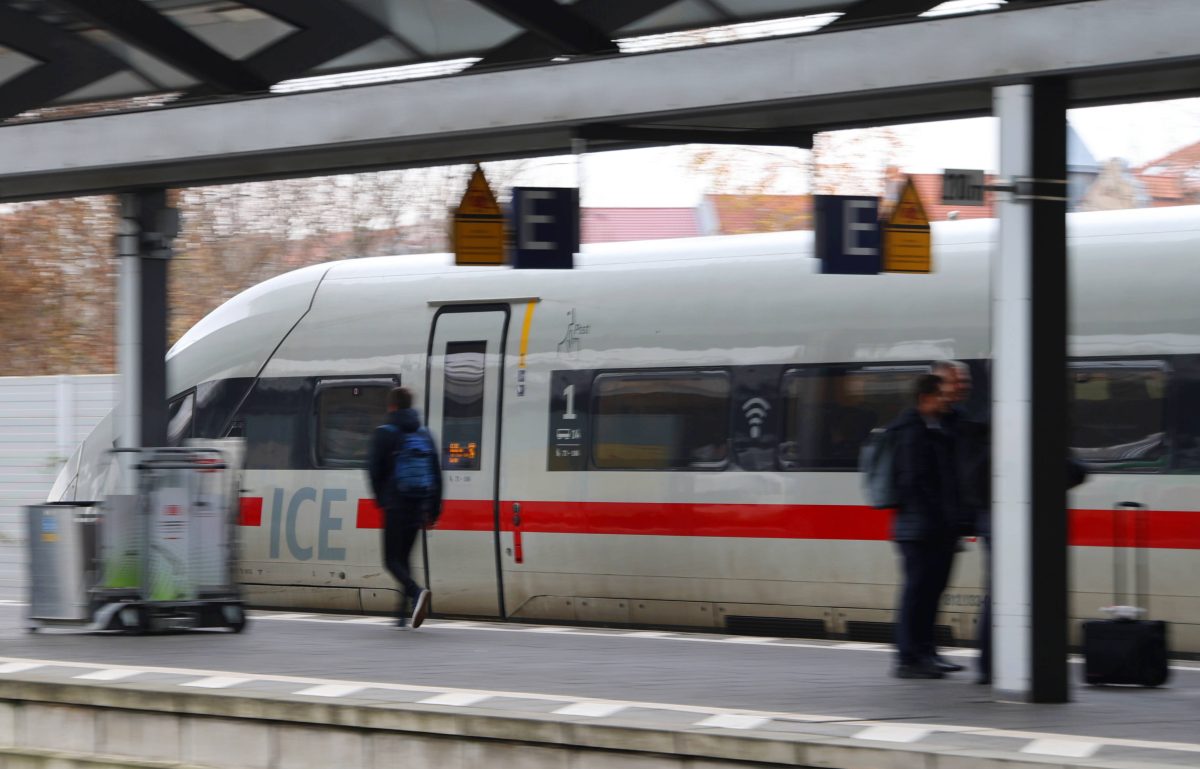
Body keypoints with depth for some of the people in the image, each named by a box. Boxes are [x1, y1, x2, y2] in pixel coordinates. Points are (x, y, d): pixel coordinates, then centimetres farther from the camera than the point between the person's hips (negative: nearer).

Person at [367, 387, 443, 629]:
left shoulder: (384, 433, -5)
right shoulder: (424, 434, 10)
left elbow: (374, 470, -6)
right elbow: (436, 474, 10)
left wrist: (381, 498, 10)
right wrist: (433, 510, 13)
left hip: (395, 506, -5)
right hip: (418, 508, 5)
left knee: (392, 560, -3)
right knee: (403, 558, 14)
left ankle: (417, 592, -30)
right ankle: (402, 615, 12)